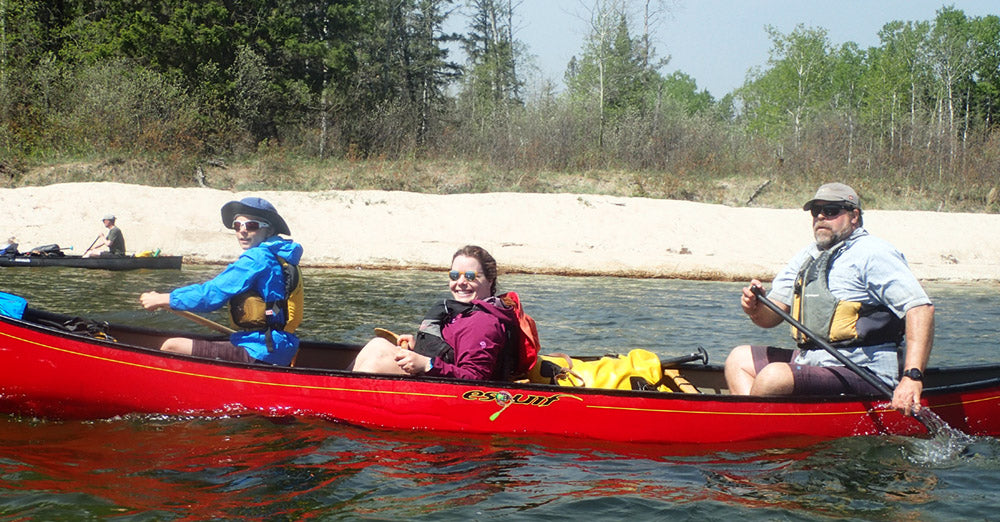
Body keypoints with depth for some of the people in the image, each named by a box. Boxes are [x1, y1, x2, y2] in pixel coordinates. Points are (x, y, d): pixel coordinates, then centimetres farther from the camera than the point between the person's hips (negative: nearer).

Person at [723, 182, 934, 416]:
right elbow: (771, 316, 12)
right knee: (739, 358, 14)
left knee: (773, 376, -29)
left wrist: (912, 377, -30)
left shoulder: (872, 253, -10)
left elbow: (921, 307, -20)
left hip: (864, 377, -9)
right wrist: (755, 308, -14)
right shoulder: (806, 257, 15)